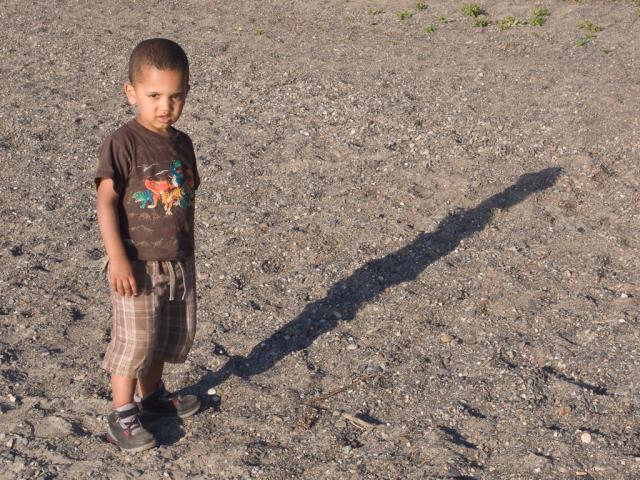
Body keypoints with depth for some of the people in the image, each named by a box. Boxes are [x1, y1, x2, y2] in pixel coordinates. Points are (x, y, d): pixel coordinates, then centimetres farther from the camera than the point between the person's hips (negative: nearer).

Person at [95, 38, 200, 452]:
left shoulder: (182, 144, 5)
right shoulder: (123, 144, -15)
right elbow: (106, 201, -19)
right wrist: (117, 257, -25)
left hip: (179, 262, 7)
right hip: (138, 263, -7)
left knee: (177, 333, 17)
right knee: (134, 339, -2)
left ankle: (151, 392, 37)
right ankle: (123, 414, 13)